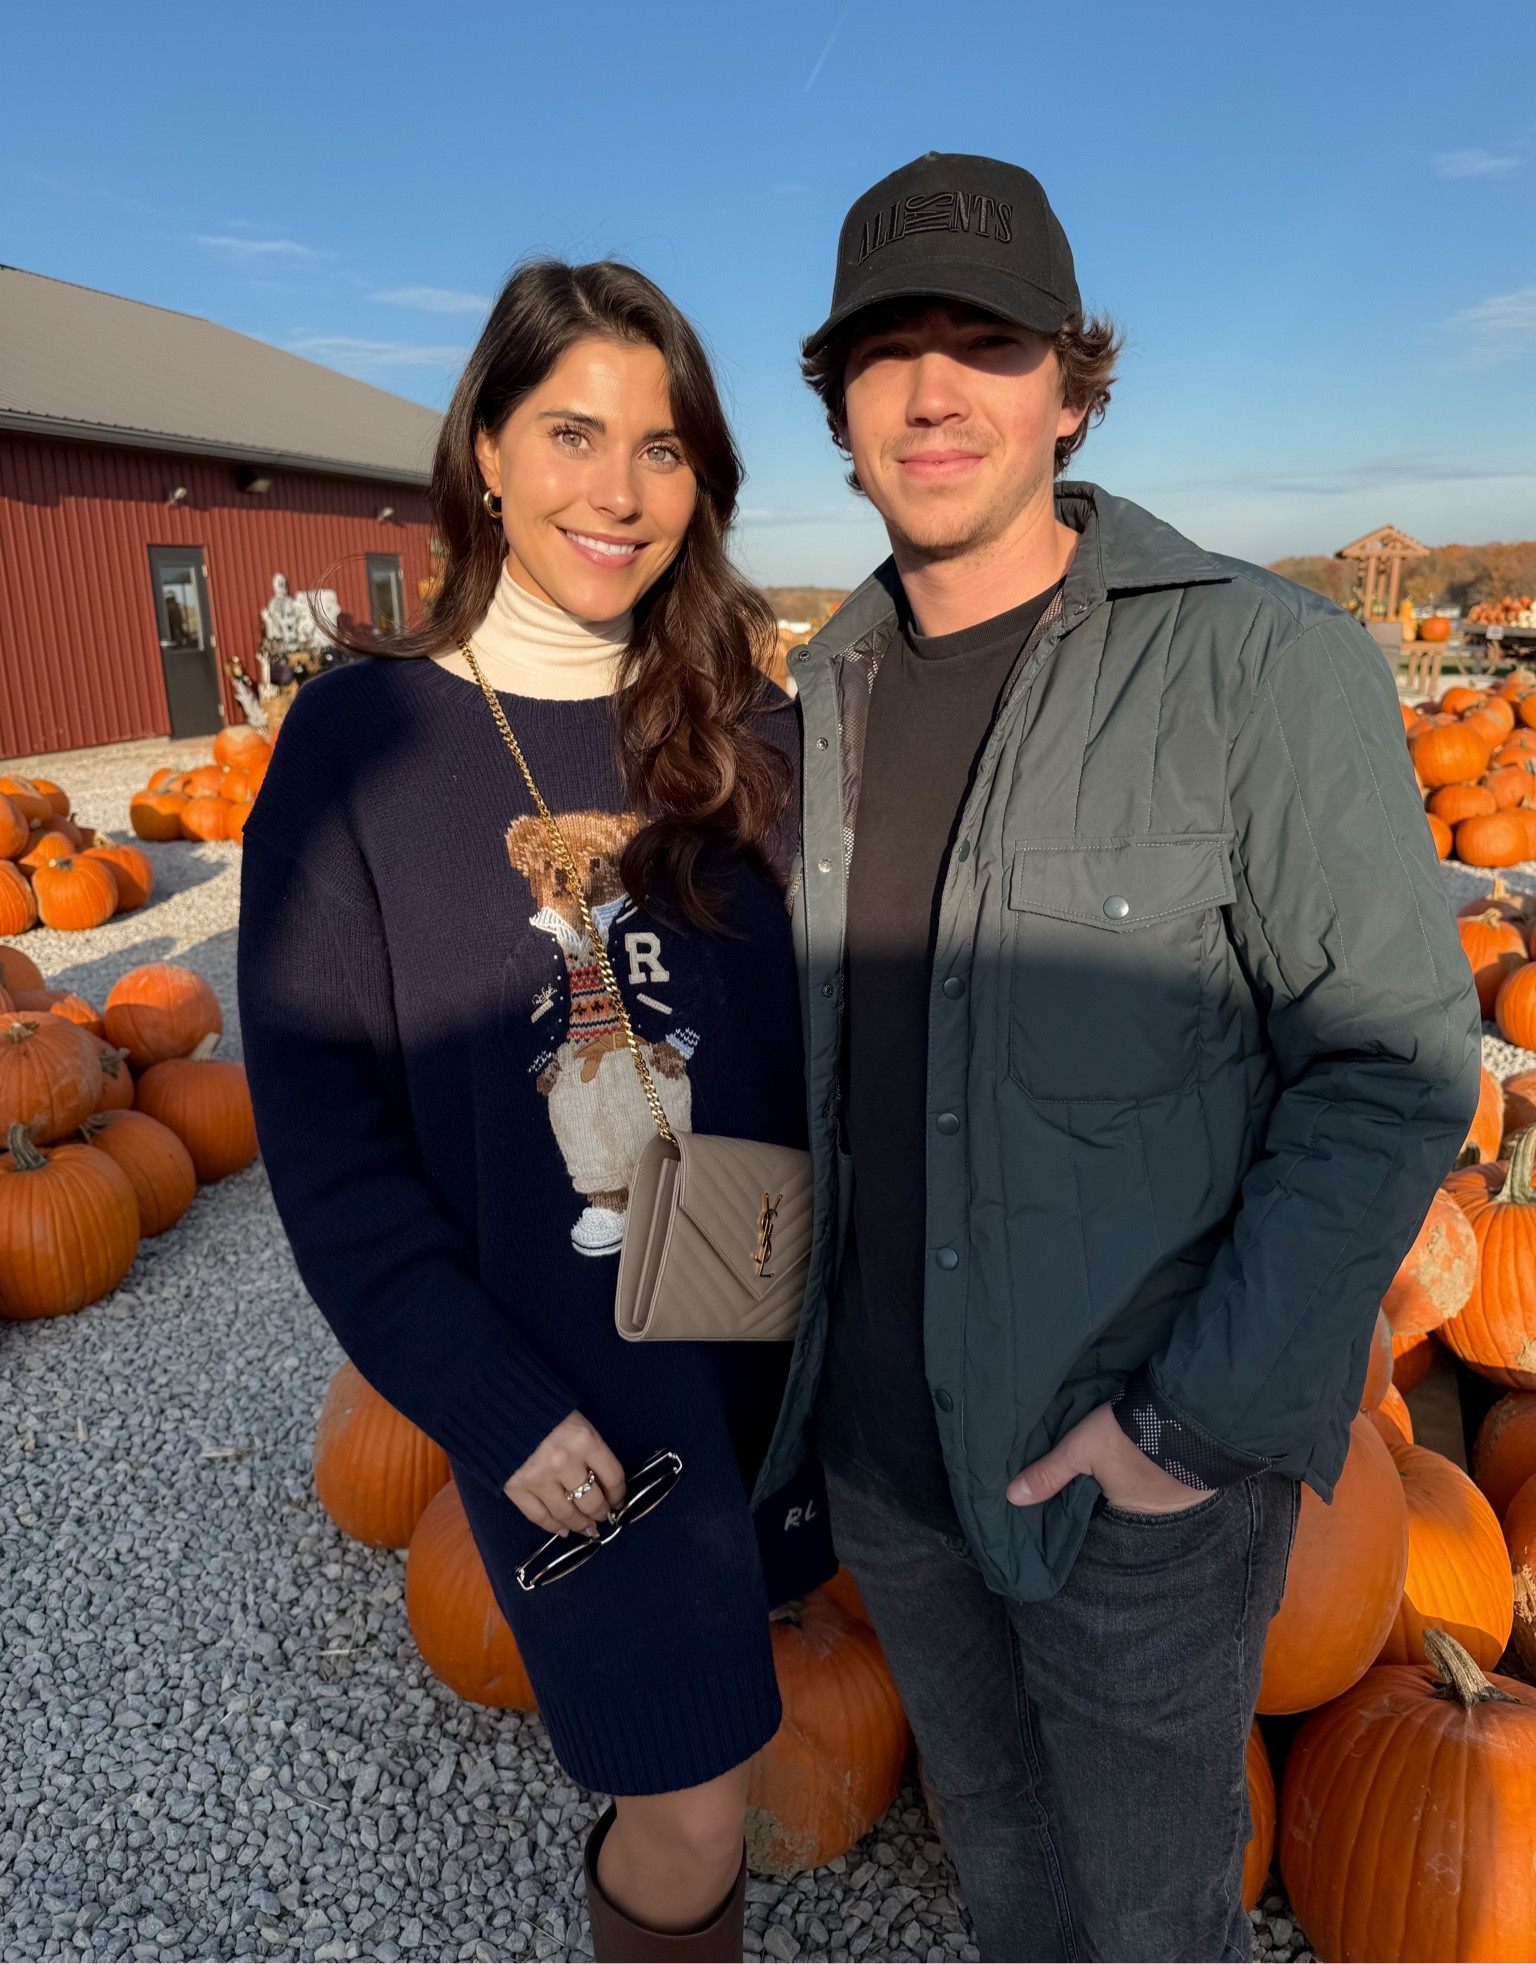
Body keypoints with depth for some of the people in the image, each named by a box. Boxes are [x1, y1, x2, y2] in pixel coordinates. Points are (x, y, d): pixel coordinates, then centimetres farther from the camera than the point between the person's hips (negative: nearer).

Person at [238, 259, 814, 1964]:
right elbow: (317, 1111, -9)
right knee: (699, 1813, 5)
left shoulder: (748, 732, -1)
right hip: (547, 1354, -3)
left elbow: (822, 1034, 3)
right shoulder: (360, 737, -9)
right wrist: (488, 1402, -11)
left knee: (704, 1688, 23)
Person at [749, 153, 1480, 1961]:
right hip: (880, 1412, 5)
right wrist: (797, 1310, 9)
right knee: (984, 1805, 28)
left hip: (1138, 1441, -4)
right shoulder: (823, 695, 0)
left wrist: (1206, 1418, -19)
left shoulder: (1267, 667, -17)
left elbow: (1392, 1069, -17)